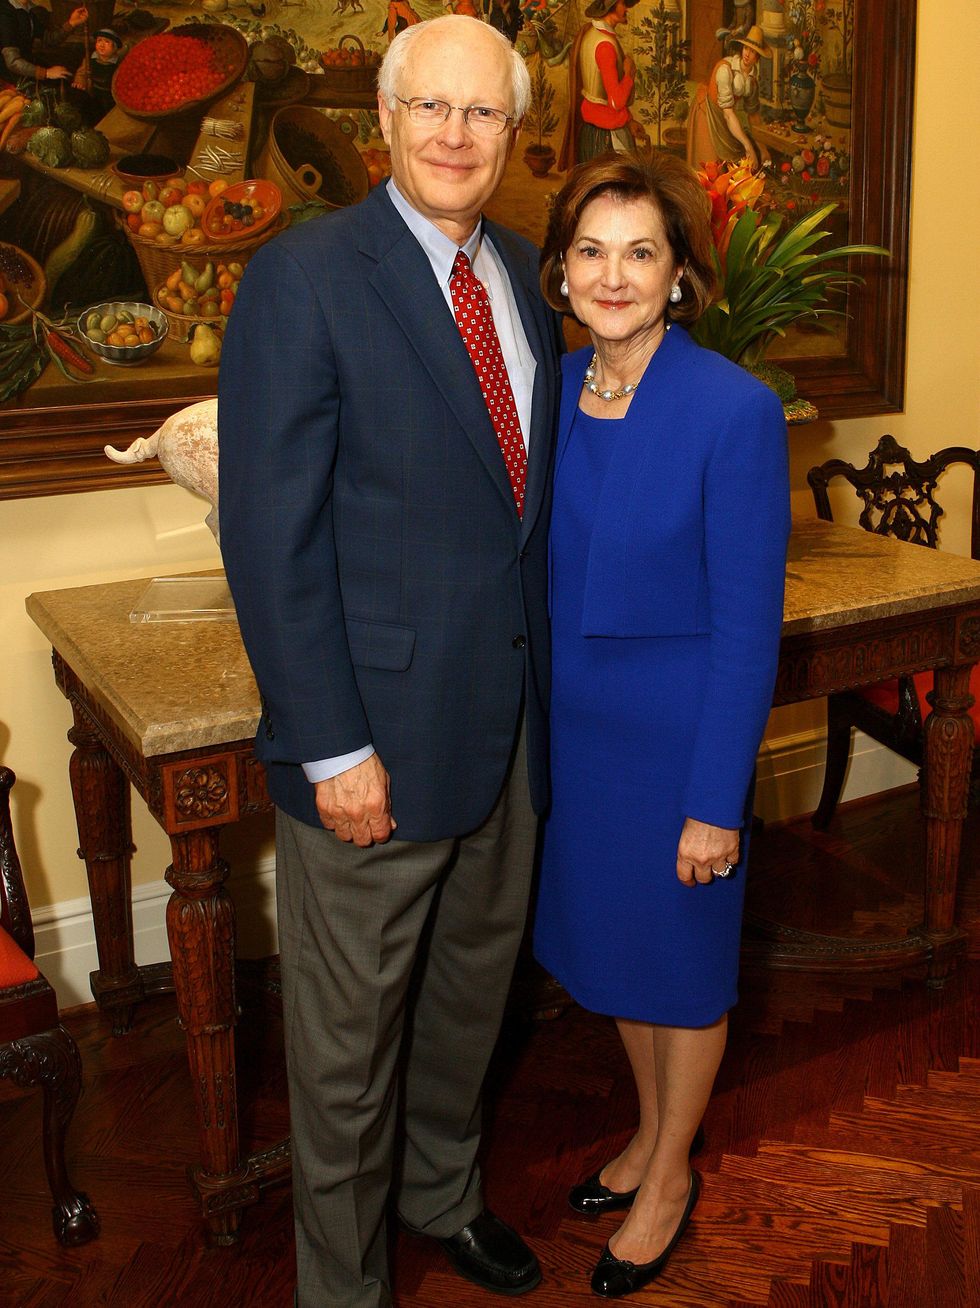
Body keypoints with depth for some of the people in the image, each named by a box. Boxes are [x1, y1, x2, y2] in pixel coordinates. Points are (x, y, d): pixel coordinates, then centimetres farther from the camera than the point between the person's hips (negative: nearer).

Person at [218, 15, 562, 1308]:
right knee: (348, 1034, 11)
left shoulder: (522, 274, 8)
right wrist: (333, 745, -18)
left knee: (474, 982, 24)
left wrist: (544, 671, 6)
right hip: (378, 734, -6)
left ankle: (442, 1189, 50)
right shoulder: (302, 276, -13)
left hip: (509, 714, 7)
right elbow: (269, 534, -16)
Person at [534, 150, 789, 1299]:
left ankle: (670, 1180, 38)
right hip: (572, 719, 6)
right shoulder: (553, 391, -1)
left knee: (679, 957, 13)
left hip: (679, 729, -6)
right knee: (608, 941, 21)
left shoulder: (734, 409, -19)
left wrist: (716, 800, -16)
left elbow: (748, 625, -17)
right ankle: (651, 1133, 47)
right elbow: (541, 571, 8)